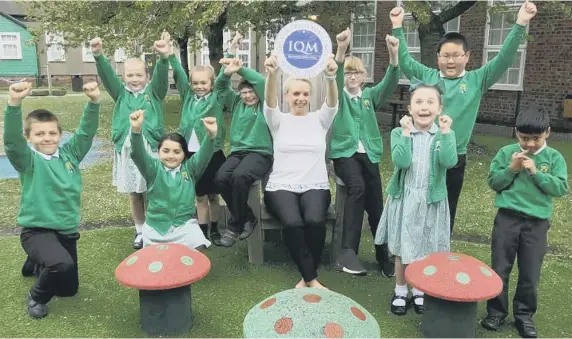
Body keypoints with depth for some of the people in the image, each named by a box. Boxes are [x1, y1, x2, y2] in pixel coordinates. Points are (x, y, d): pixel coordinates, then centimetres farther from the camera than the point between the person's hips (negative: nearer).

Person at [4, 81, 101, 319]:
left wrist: (94, 101, -23)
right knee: (62, 265, -36)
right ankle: (36, 297, -3)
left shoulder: (69, 153, 1)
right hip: (37, 230, -5)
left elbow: (86, 132, -6)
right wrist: (14, 103, -45)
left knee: (69, 289, 18)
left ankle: (38, 263, 47)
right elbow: (12, 141, -29)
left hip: (67, 230, 5)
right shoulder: (28, 160, -11)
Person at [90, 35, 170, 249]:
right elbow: (106, 75, -4)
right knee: (133, 195, 12)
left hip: (150, 148, -2)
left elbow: (162, 76, -12)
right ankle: (140, 231, 27)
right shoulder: (120, 93, 10)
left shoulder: (154, 92, 6)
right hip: (126, 149, 2)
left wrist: (164, 58, -33)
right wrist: (98, 56, -24)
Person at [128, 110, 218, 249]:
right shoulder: (153, 168, 1)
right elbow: (138, 154, -17)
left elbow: (204, 154, -14)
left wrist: (211, 135, -36)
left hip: (185, 224, 0)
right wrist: (136, 130, -38)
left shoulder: (190, 168, 3)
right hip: (156, 226, 0)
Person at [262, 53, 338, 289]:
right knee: (293, 223, -32)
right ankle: (311, 279, -16)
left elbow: (332, 103, -10)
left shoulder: (319, 119, 11)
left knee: (315, 221, -31)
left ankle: (307, 277, -10)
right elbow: (269, 102, -12)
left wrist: (330, 78, -32)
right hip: (281, 186, -1)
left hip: (315, 186, 1)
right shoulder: (278, 120, 9)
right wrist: (272, 75, -34)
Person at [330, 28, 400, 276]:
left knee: (376, 203, -3)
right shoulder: (338, 95, 6)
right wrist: (341, 50, -35)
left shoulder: (370, 95, 14)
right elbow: (335, 79, -16)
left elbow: (389, 84, -5)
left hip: (369, 154, 3)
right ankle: (347, 251, -32)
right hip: (344, 152, -3)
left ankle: (384, 255, 15)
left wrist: (393, 55, -24)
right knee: (357, 188, -31)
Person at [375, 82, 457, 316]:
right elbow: (401, 161, -20)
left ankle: (419, 292, 31)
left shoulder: (445, 135, -1)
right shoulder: (399, 133, -4)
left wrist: (445, 132, -19)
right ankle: (400, 292, 28)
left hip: (431, 200, 1)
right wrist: (406, 132, -21)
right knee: (402, 249, 10)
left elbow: (449, 162, -19)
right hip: (404, 199, -1)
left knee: (426, 250, 11)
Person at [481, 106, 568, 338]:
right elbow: (493, 182, -1)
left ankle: (524, 315, 25)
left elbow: (561, 188, -7)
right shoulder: (506, 152, -1)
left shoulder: (554, 158, 0)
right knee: (499, 269, 7)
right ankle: (496, 311, 21)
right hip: (507, 218, 0)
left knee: (530, 274, 9)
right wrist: (511, 169, -15)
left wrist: (535, 172, -16)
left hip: (537, 223, 0)